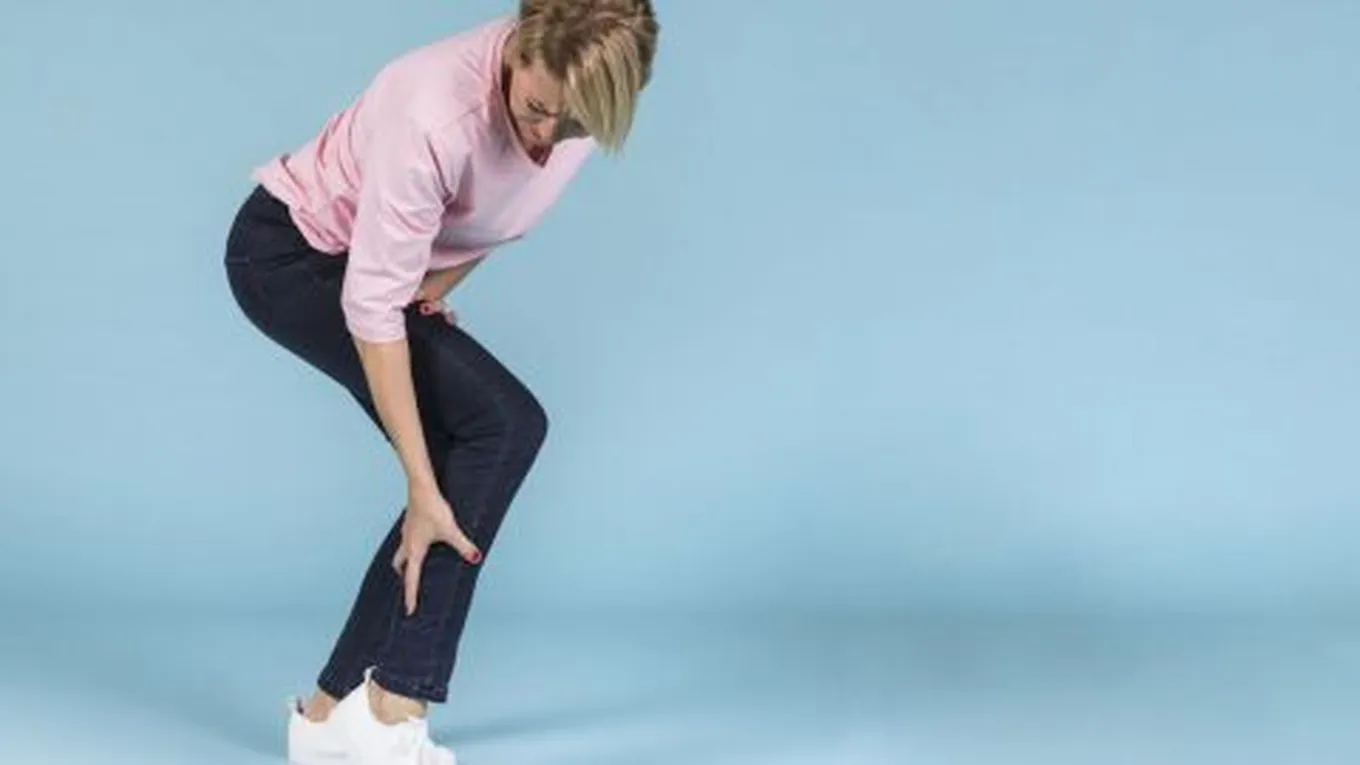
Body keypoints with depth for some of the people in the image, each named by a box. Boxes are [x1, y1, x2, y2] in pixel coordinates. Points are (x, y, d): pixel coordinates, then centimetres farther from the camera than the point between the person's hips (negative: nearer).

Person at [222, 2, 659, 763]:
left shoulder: (579, 97, -18)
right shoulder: (436, 112, -38)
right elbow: (372, 305, -33)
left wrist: (443, 283, -10)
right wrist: (422, 487, -32)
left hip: (384, 259, 7)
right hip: (289, 253, -7)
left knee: (476, 462, -4)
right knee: (503, 423, -20)